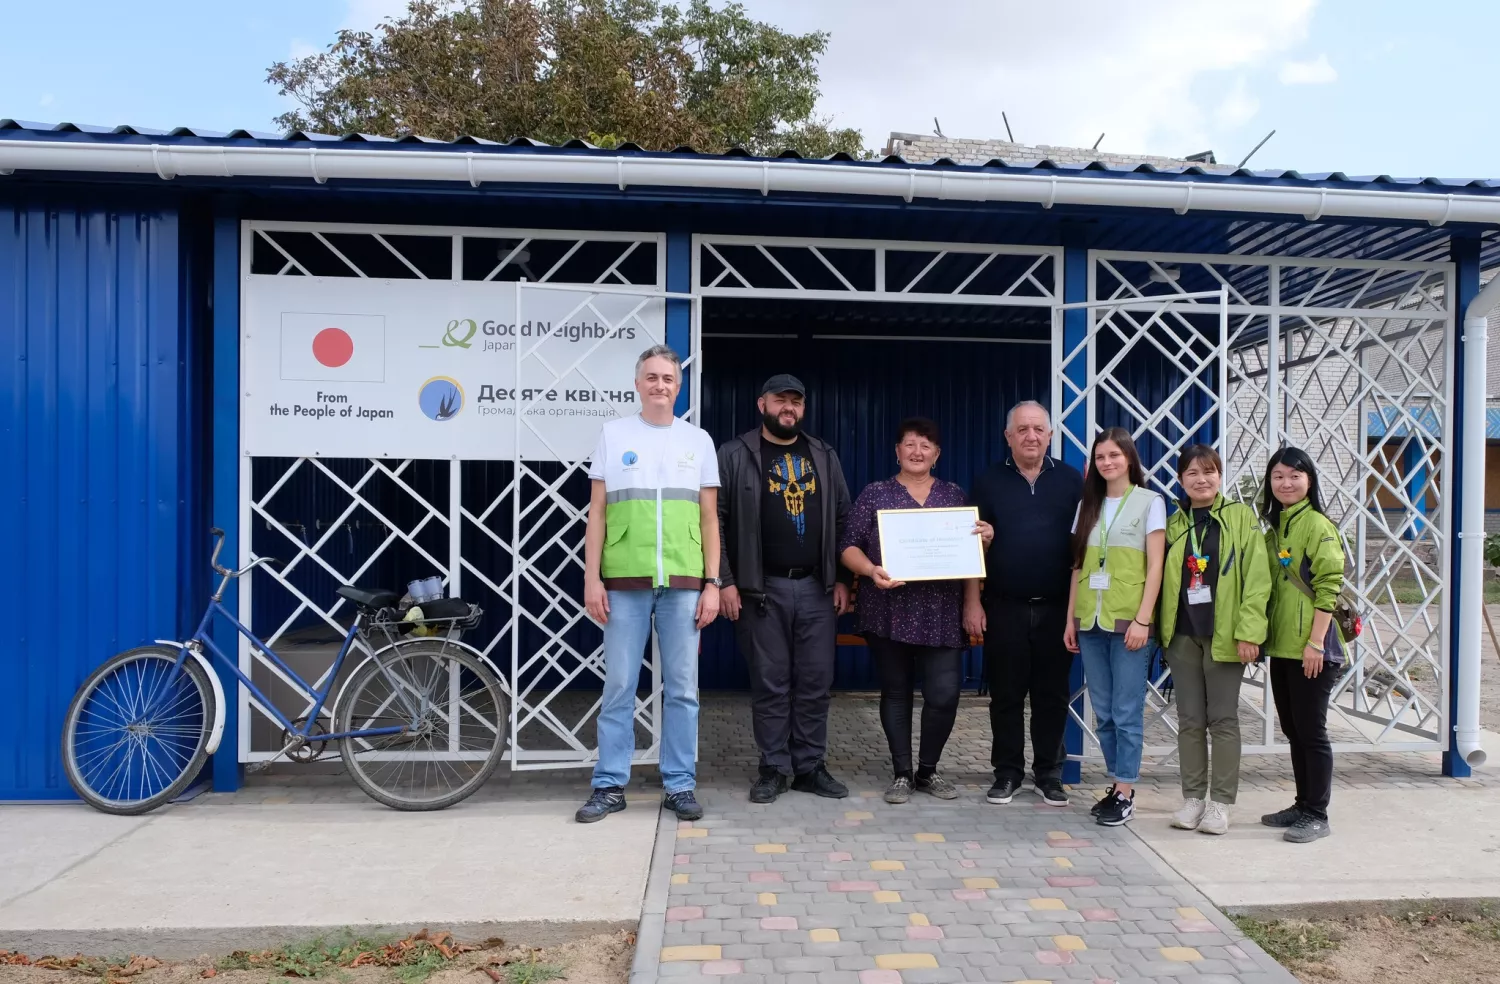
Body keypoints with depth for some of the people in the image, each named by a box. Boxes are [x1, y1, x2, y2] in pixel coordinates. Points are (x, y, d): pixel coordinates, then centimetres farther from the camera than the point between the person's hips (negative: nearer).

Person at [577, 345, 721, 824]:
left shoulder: (698, 440, 10)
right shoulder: (613, 434, 8)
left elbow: (709, 519, 10)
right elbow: (597, 512, 6)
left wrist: (712, 583, 3)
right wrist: (592, 578, -2)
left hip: (684, 583, 1)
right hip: (625, 581, -1)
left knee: (682, 689, 5)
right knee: (619, 687, 3)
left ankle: (680, 785, 15)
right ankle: (610, 786, 14)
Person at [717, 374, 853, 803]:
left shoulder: (824, 457, 12)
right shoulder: (735, 455, 0)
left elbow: (843, 520, 13)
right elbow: (715, 521, -5)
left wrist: (842, 579, 7)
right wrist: (725, 582, -10)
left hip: (817, 587, 3)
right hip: (762, 588, -3)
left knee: (815, 682, 7)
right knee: (770, 683, 3)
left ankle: (811, 767, 19)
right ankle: (774, 769, 15)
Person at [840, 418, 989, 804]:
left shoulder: (955, 495, 11)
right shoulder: (875, 493, 4)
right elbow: (849, 547, -1)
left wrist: (986, 537, -7)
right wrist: (871, 570, -19)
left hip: (942, 613, 2)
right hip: (890, 611, -1)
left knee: (944, 694, -2)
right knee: (896, 691, 6)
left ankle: (928, 770, 20)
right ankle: (902, 773, 20)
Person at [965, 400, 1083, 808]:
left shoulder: (1072, 481, 4)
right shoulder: (990, 482, 4)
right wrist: (972, 602, -3)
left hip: (1057, 608, 0)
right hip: (1004, 607, 0)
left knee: (1052, 695, 8)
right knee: (1006, 694, 6)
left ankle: (1049, 773, 21)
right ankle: (1007, 772, 18)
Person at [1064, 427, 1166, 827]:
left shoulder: (1149, 502, 1)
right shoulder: (1087, 506, 13)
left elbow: (1155, 566, -5)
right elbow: (1078, 567, 12)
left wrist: (1142, 619, -12)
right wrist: (1071, 619, 8)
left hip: (1128, 621, -4)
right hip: (1091, 621, 5)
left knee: (1127, 712, -2)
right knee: (1103, 712, 8)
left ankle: (1126, 793, 6)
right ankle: (1116, 785, 18)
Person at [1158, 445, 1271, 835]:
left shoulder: (1241, 517, -2)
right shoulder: (1174, 524, 9)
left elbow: (1256, 578, -7)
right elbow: (1162, 578, 11)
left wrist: (1248, 631, -14)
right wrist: (1157, 627, 3)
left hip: (1224, 635, -3)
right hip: (1182, 634, 4)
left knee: (1223, 719, 3)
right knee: (1190, 720, 9)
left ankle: (1220, 803, 13)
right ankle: (1193, 797, 19)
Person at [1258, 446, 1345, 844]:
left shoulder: (1318, 526, -10)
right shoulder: (1274, 528, 14)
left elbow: (1329, 588, -15)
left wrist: (1315, 642, -19)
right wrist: (1260, 633, 14)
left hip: (1310, 647, -8)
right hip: (1281, 646, 8)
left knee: (1311, 730, -1)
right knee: (1292, 729, 14)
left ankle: (1318, 815, 8)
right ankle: (1303, 805, 25)